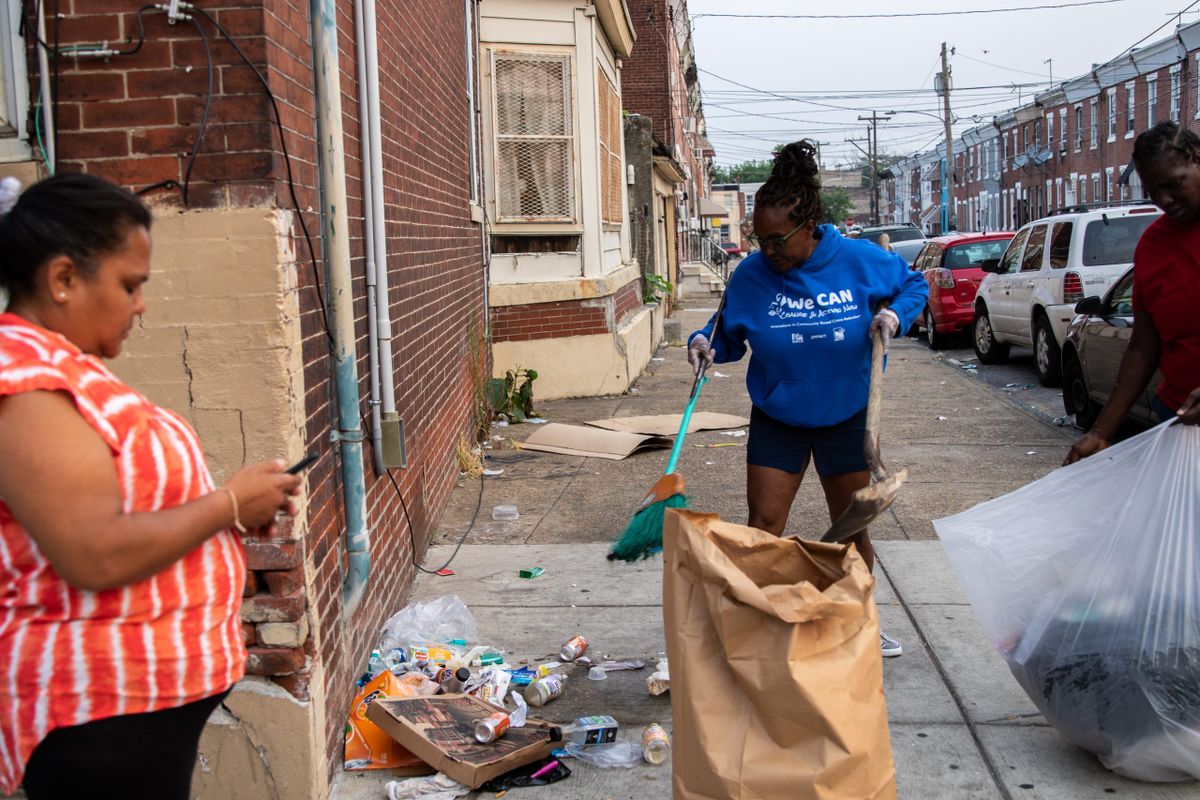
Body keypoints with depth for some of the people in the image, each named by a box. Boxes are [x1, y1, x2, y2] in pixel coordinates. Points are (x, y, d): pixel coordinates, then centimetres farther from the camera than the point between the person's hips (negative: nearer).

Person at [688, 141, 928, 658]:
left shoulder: (858, 260, -14)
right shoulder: (751, 275, -13)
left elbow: (914, 284, 4)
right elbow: (730, 336, -1)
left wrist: (895, 314, -16)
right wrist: (706, 344, -23)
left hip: (846, 418, 0)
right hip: (776, 421, 0)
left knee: (853, 530, 12)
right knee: (762, 529, -3)